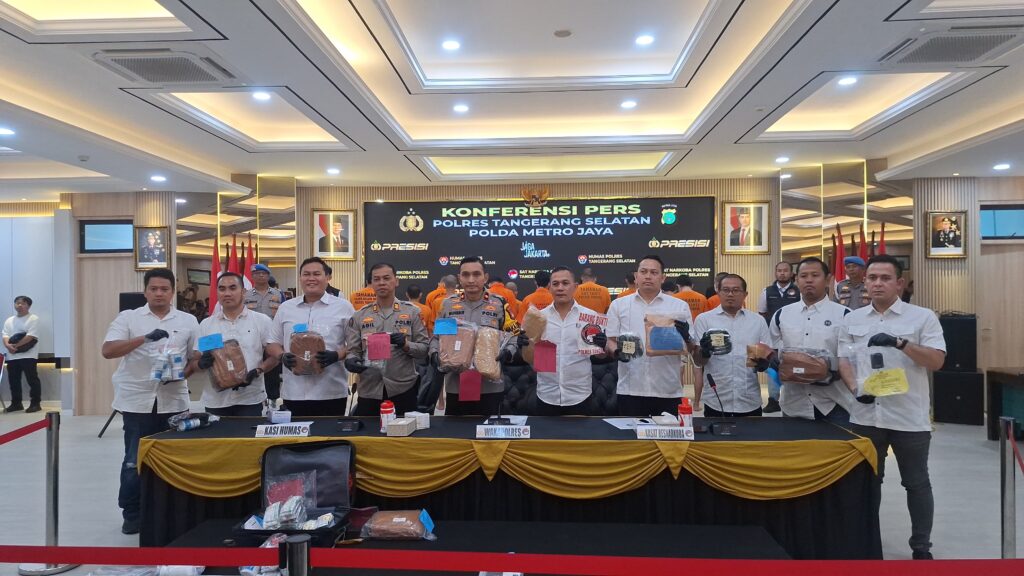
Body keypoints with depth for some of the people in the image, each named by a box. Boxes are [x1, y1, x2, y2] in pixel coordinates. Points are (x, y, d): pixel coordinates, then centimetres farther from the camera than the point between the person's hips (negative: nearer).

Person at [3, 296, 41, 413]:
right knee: (13, 381, 11)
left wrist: (16, 346, -16)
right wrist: (8, 345, -14)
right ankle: (16, 403, 20)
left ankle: (35, 403, -1)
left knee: (32, 380, -5)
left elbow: (30, 336, -12)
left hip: (28, 355, -6)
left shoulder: (33, 319, -3)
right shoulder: (9, 320, 16)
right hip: (12, 356, 6)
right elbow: (5, 335, 6)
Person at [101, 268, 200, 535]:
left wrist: (182, 374, -10)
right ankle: (132, 514, 22)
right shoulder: (128, 318, 0)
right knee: (134, 460, 6)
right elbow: (107, 351, -11)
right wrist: (145, 338, -24)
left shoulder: (188, 321, 6)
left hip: (173, 401, 2)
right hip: (137, 400, -1)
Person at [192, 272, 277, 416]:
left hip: (250, 399, -2)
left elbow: (274, 356, 2)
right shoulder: (206, 325, 8)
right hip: (215, 401, 3)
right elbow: (194, 362, 10)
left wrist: (256, 372, -16)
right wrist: (202, 363, -13)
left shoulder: (262, 321, 0)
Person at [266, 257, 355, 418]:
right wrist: (282, 356, -6)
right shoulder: (285, 308, 12)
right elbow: (272, 343, 15)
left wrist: (336, 355, -17)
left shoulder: (343, 307, 2)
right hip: (293, 392, 3)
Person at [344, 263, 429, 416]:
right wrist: (351, 360, -16)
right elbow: (352, 351, 5)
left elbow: (424, 348, 0)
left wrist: (406, 345, -19)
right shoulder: (360, 315, 7)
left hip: (403, 389, -1)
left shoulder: (412, 311, 1)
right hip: (369, 391, 2)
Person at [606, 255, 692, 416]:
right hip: (630, 389, 0)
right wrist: (617, 352, -15)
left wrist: (685, 337, -16)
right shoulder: (619, 305, 6)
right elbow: (609, 340, 7)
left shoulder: (679, 306, 6)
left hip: (668, 391, 0)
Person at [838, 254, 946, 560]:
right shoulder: (852, 319, 6)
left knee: (916, 483, 11)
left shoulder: (923, 317, -3)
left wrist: (901, 343, -23)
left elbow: (936, 361, -9)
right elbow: (844, 360, 4)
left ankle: (921, 548, 27)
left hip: (910, 417, -3)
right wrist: (855, 387, -13)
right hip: (865, 415, 3)